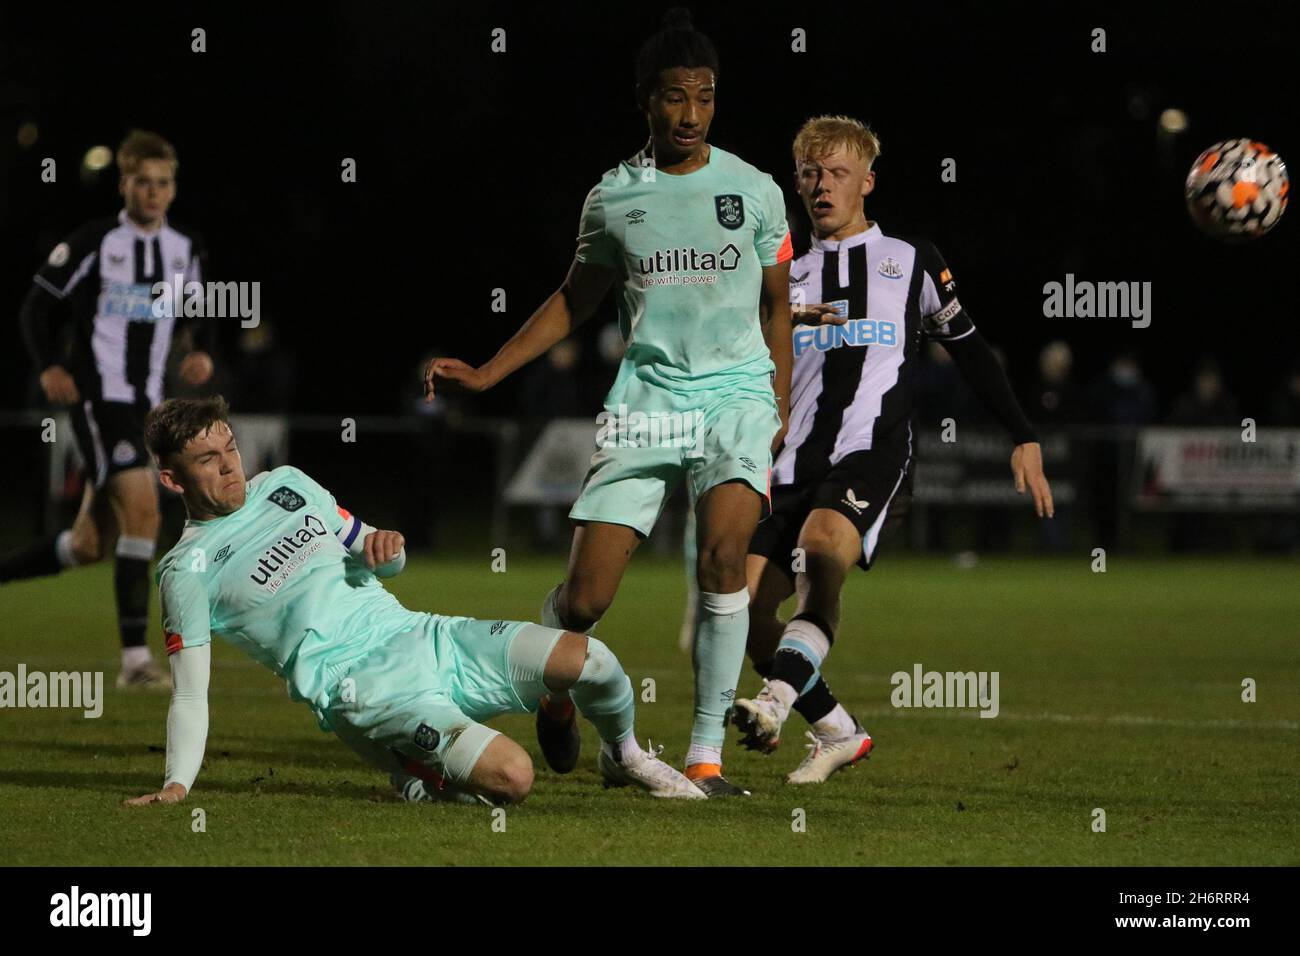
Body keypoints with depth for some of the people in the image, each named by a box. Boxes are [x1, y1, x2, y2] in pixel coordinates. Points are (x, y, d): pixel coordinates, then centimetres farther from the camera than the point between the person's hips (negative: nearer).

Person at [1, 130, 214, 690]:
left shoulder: (186, 250, 9)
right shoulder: (94, 243, -7)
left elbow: (195, 315, 22)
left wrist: (200, 351, 1)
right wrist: (49, 367, -15)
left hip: (143, 407, 7)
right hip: (98, 398, -7)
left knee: (88, 546, 8)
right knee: (142, 509, -21)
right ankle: (135, 659, -19)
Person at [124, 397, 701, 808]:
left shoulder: (284, 485, 17)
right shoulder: (188, 571, -1)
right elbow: (191, 693, -5)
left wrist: (385, 548, 0)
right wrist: (176, 784, -20)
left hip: (419, 635, 6)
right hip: (356, 685, -6)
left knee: (587, 659, -14)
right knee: (509, 777, -28)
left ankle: (622, 756, 18)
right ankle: (420, 774, 4)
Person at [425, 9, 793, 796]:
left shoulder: (755, 191, 5)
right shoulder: (614, 198, 6)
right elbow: (576, 301, 18)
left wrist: (780, 407, 10)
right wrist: (487, 374, 12)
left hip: (738, 392, -1)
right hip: (647, 398, 1)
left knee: (724, 553, -26)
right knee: (586, 597, -7)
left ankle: (707, 755, -18)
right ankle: (553, 690, 29)